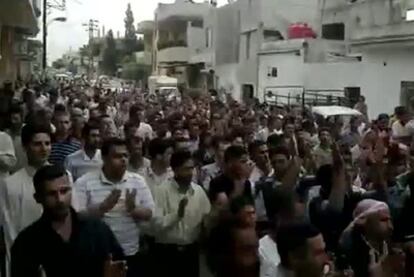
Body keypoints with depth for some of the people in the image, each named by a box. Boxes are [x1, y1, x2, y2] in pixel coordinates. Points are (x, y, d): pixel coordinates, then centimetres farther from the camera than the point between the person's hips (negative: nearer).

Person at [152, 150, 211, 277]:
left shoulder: (199, 191, 1)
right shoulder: (163, 191, -11)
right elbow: (157, 224, -17)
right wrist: (177, 213, -28)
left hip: (192, 251, 4)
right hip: (168, 251, -4)